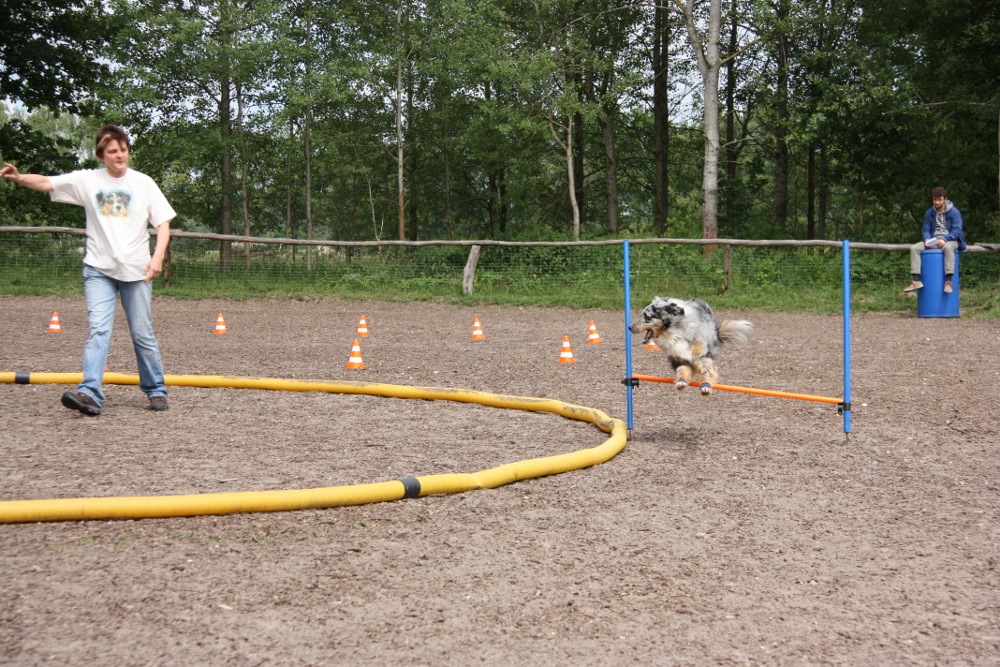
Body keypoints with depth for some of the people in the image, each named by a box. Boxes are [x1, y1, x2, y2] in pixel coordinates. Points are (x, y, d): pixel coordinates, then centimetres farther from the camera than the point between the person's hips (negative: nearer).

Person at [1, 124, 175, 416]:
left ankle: (156, 391, 20)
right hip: (98, 270, 0)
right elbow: (46, 183, -8)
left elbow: (163, 223, 2)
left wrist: (157, 257, -13)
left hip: (136, 271, 0)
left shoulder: (143, 183, 1)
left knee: (143, 334, 6)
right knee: (98, 330, -13)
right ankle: (90, 394, -21)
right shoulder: (87, 180, 1)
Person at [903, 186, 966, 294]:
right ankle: (916, 281, -30)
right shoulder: (929, 213, 9)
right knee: (914, 248, -21)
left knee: (947, 247, -42)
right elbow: (926, 230, 11)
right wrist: (927, 240, -13)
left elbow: (957, 230, -9)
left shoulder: (954, 212, -3)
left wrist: (944, 239, -25)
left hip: (950, 240, -4)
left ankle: (948, 281, -43)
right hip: (933, 240, 5)